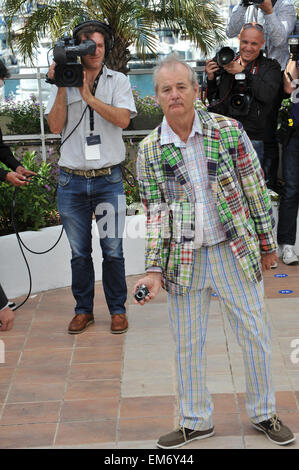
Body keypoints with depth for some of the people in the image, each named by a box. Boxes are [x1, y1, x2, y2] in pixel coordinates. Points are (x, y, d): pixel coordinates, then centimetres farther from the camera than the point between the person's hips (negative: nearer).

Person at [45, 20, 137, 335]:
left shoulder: (118, 81, 5)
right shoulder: (65, 82, 7)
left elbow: (123, 119, -12)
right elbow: (55, 126, -3)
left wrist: (88, 95, -15)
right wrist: (63, 87, -10)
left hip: (108, 179, -1)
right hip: (71, 179, 1)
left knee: (113, 250, 1)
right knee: (79, 251, 9)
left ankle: (117, 309, 18)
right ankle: (83, 309, 23)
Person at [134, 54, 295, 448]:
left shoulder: (228, 131, -6)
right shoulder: (149, 150, -2)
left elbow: (256, 191, 1)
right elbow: (155, 212, -1)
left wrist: (267, 244, 5)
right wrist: (153, 271, -8)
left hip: (235, 251, -1)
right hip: (184, 258, 1)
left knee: (255, 334, 9)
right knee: (188, 344, 11)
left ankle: (263, 414, 31)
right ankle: (196, 421, 31)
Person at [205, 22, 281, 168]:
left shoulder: (270, 67, 4)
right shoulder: (226, 64, 11)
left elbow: (267, 95, -15)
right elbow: (212, 99, 16)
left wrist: (243, 72, -14)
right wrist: (211, 79, -3)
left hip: (252, 140, -3)